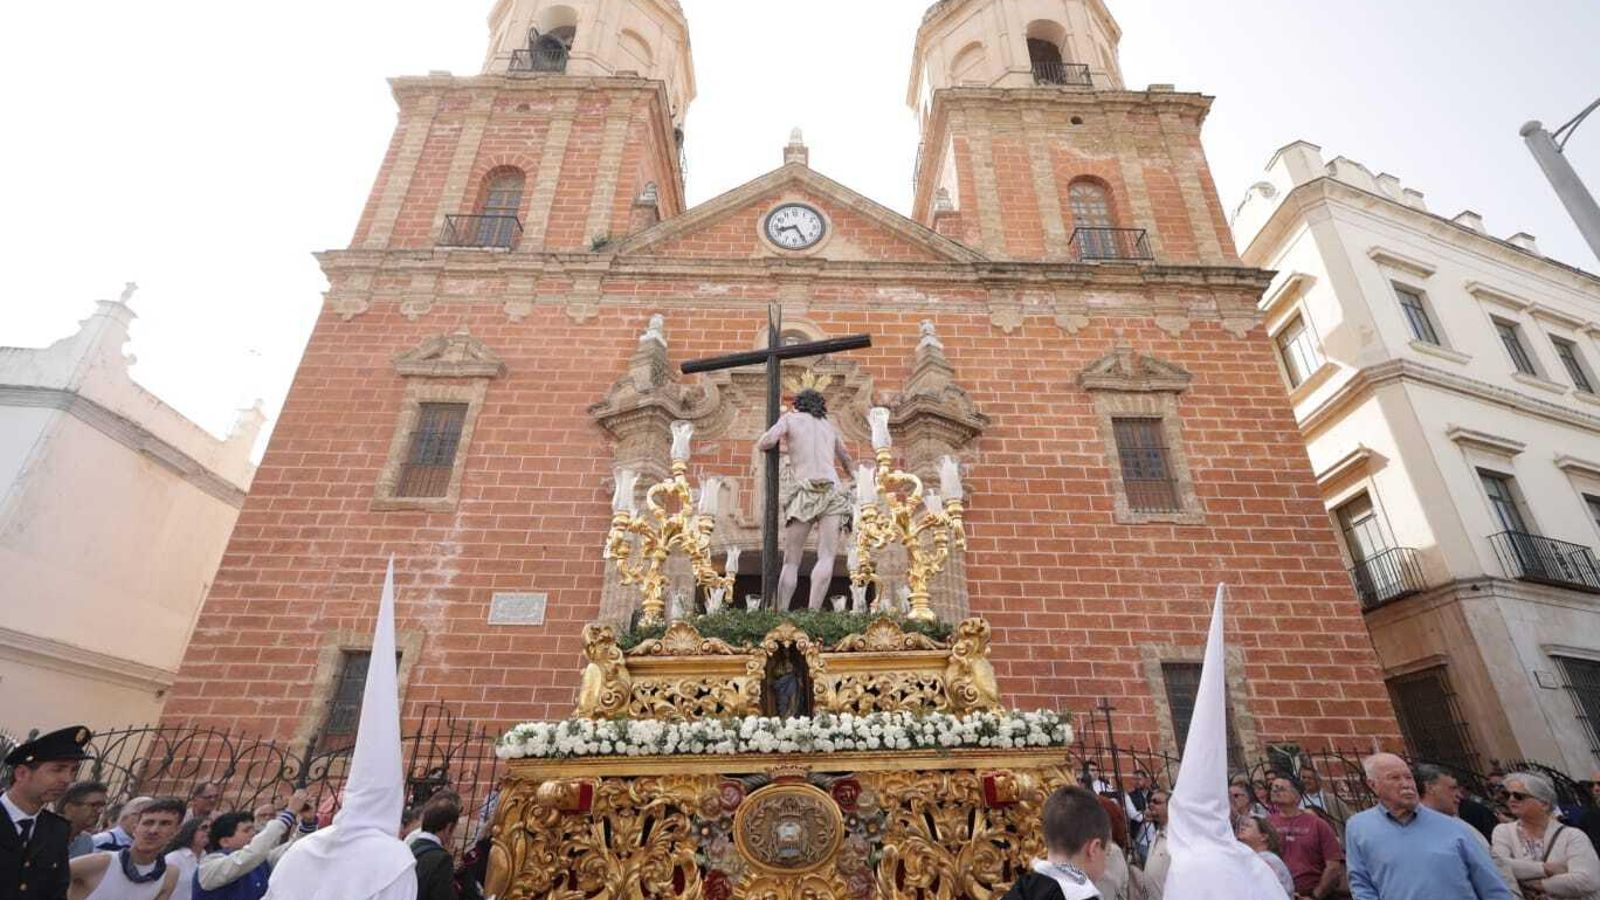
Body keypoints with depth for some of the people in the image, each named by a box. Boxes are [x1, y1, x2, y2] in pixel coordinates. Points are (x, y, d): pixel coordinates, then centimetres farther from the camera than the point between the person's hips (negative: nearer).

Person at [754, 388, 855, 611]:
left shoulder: (790, 417, 16)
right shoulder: (830, 426, 28)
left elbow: (764, 444, 0)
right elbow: (847, 460, 44)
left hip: (805, 494, -2)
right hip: (833, 492, 2)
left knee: (791, 563, 4)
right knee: (826, 558, -12)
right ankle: (812, 612, -30)